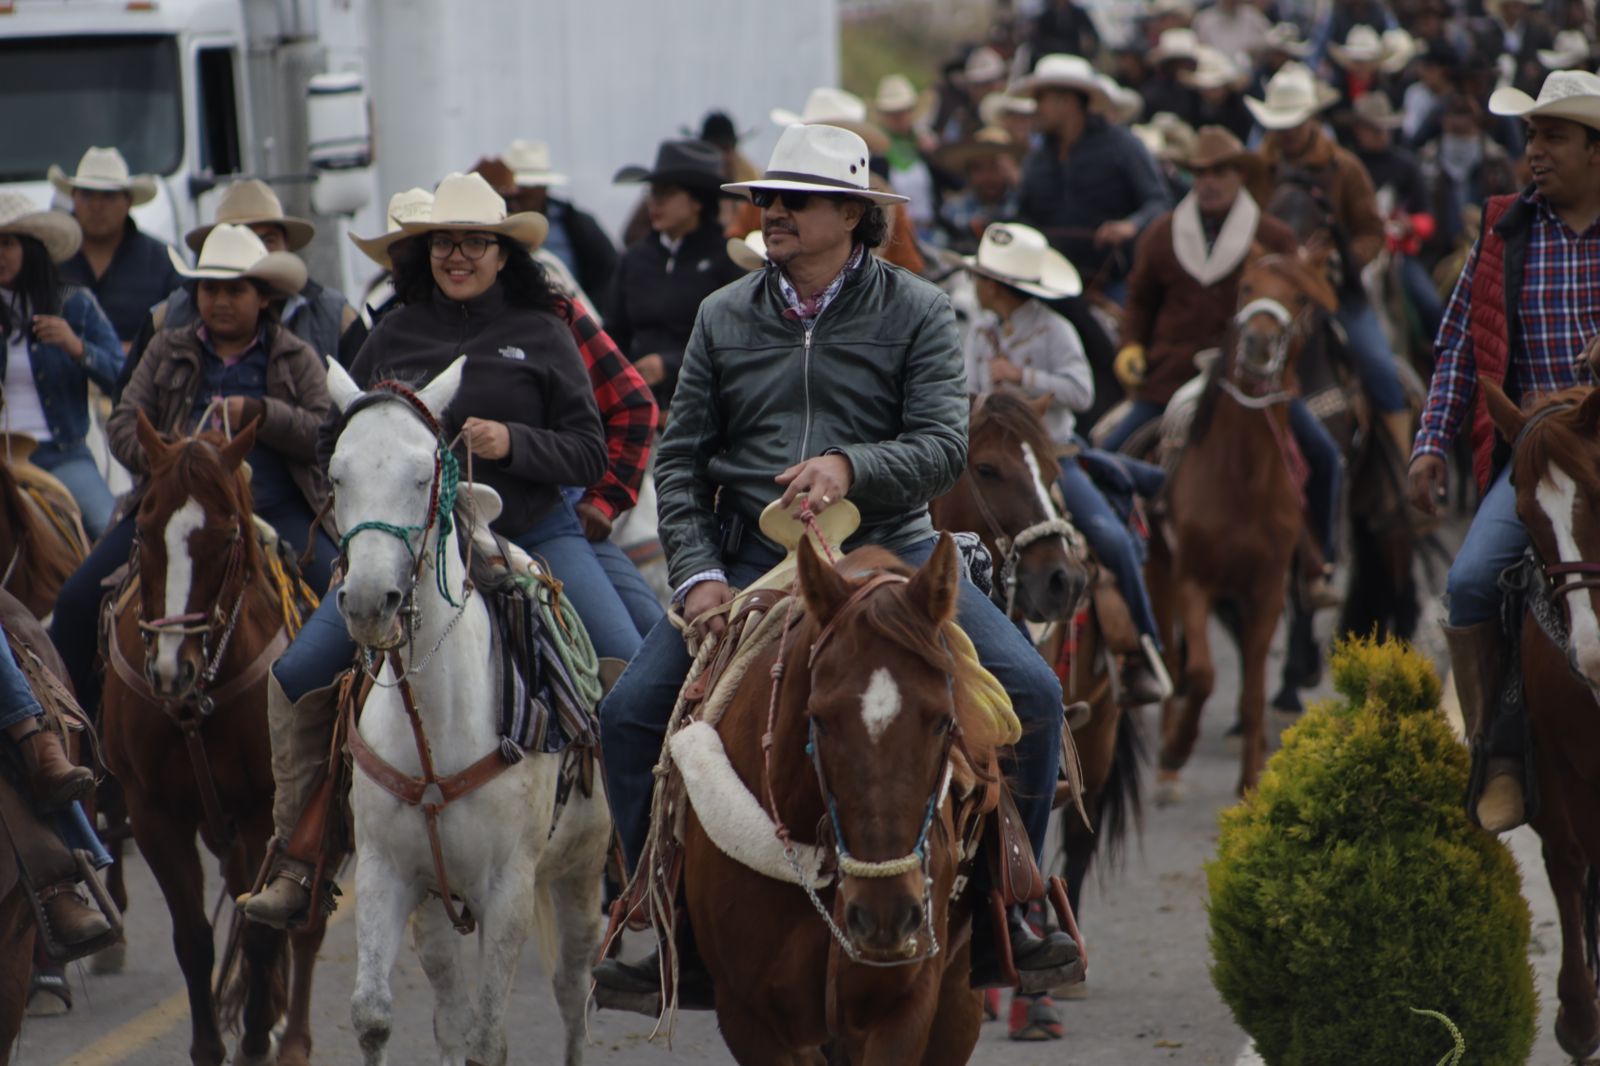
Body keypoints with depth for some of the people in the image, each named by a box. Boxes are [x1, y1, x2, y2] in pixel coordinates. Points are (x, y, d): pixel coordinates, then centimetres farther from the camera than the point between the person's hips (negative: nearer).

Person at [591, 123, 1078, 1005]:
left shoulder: (916, 312, 0)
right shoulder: (725, 317, 8)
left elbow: (944, 445, -10)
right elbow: (679, 458, 9)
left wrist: (852, 467, -29)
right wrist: (697, 573, -5)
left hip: (889, 551, -2)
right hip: (750, 559, 2)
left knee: (1029, 693, -18)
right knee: (631, 712, -13)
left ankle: (1004, 906, -1)